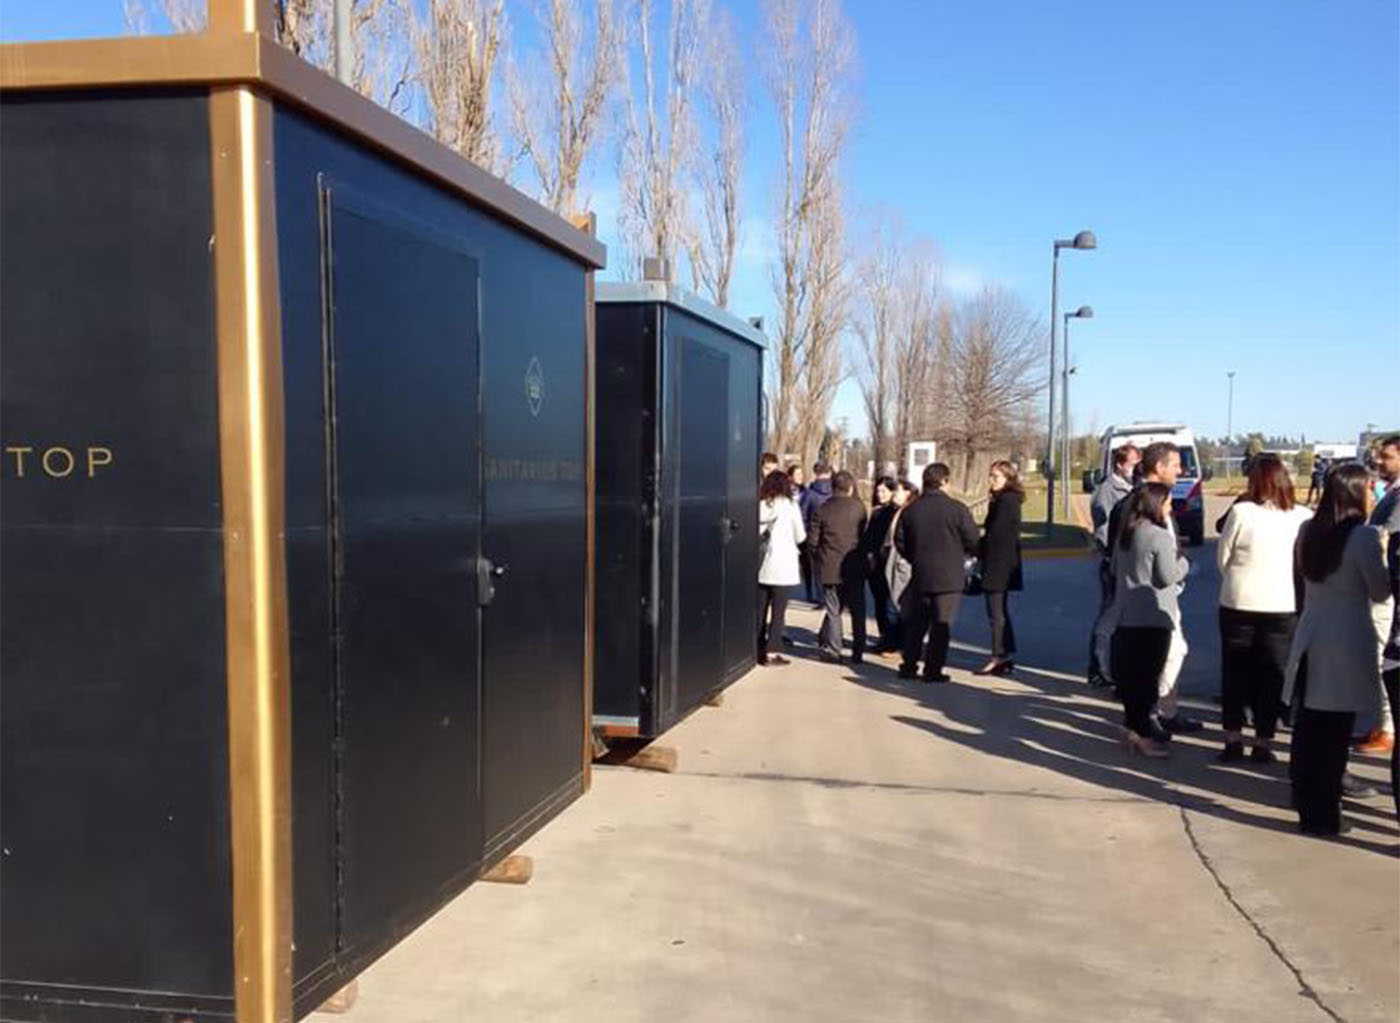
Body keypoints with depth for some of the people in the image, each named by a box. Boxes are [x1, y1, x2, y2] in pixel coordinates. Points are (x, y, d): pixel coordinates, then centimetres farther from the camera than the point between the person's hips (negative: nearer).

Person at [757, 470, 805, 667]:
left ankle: (758, 648, 14)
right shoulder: (789, 505, -6)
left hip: (761, 563, 4)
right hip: (782, 564, -4)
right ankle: (772, 652, -1)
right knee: (778, 610, 1)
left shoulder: (759, 505, 2)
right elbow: (800, 536, -1)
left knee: (760, 607, 10)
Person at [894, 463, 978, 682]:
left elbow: (900, 542, 7)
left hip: (920, 576, 4)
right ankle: (933, 670, 4)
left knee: (915, 623, 14)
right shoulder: (957, 509, -10)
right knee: (942, 624, 2)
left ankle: (909, 666, 17)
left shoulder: (910, 510, 2)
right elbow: (973, 542, -6)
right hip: (949, 577, -4)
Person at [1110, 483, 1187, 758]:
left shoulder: (1124, 534, 9)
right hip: (1154, 616, -7)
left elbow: (1115, 569, 17)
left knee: (1129, 673, 13)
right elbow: (1167, 577, -15)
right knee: (1148, 676, -1)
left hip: (1125, 615, 7)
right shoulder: (1161, 536, -15)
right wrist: (1182, 561, 1)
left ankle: (1133, 726, 21)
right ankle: (1141, 733, 1)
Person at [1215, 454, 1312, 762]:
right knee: (1271, 676, 11)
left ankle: (1233, 738, 16)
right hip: (1283, 607, 1)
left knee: (1234, 672, 13)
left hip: (1238, 604, -1)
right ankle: (1262, 742, 14)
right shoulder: (1303, 517, -5)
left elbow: (1222, 558, -3)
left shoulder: (1241, 511, -12)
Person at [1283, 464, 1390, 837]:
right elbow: (1380, 591, -6)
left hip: (1310, 636, 6)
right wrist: (1381, 552, 5)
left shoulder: (1308, 531, 5)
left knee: (1307, 728, 14)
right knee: (1334, 734, 2)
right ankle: (1323, 815, 9)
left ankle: (1306, 801, 28)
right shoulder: (1364, 535, -14)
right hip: (1346, 641, -6)